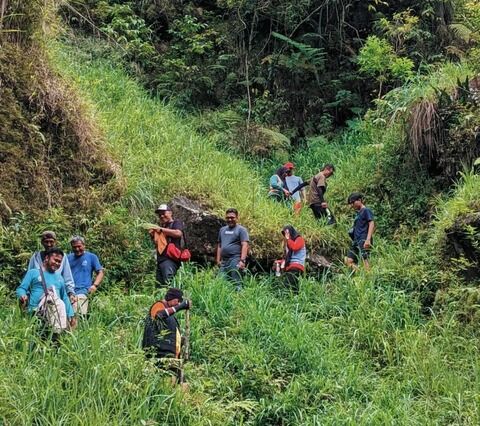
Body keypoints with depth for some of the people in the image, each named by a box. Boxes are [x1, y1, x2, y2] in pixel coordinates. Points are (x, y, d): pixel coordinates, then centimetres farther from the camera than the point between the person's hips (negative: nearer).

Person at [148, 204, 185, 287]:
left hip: (170, 259, -8)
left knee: (168, 284, -22)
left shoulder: (176, 223, 6)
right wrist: (153, 236, 12)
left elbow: (178, 233, -17)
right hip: (160, 260, 8)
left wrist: (161, 229, -11)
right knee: (159, 285, 2)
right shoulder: (162, 226, 28)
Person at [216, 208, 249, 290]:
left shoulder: (241, 230, 1)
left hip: (235, 260, -6)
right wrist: (218, 260, 15)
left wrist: (242, 261, -19)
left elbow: (245, 246, -9)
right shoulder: (222, 230, 21)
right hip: (224, 261, 7)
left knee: (236, 283, -10)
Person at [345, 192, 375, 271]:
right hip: (356, 241, 9)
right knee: (349, 260, 0)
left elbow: (371, 224, -11)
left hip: (363, 240, -9)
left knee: (364, 260, -18)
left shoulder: (366, 210, -2)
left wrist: (368, 239, -20)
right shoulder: (358, 213, 23)